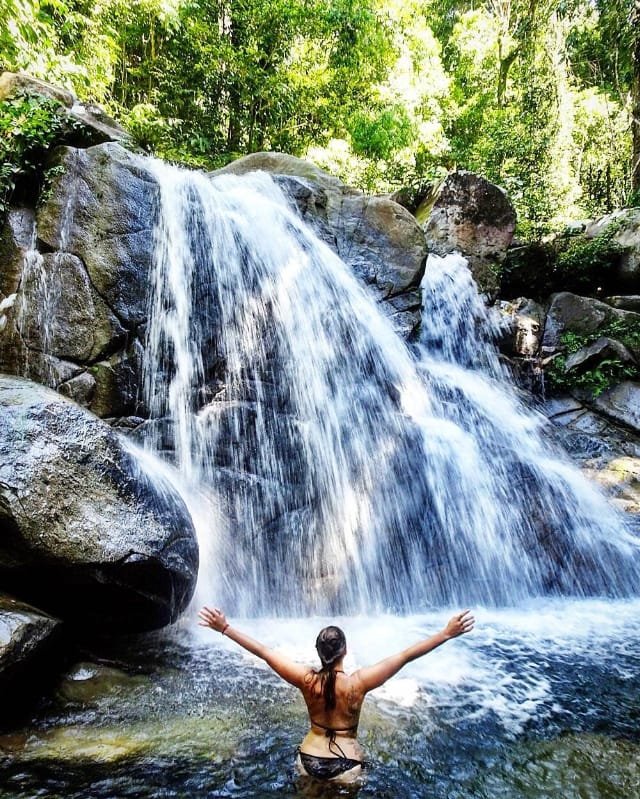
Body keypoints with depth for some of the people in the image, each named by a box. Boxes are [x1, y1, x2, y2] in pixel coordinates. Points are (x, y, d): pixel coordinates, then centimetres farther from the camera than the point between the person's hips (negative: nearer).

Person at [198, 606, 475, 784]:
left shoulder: (306, 679, -20)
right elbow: (405, 655, -29)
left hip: (308, 760, 2)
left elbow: (263, 651, -20)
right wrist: (446, 633, -30)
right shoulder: (358, 682, -26)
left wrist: (225, 628, -17)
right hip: (345, 765, -1)